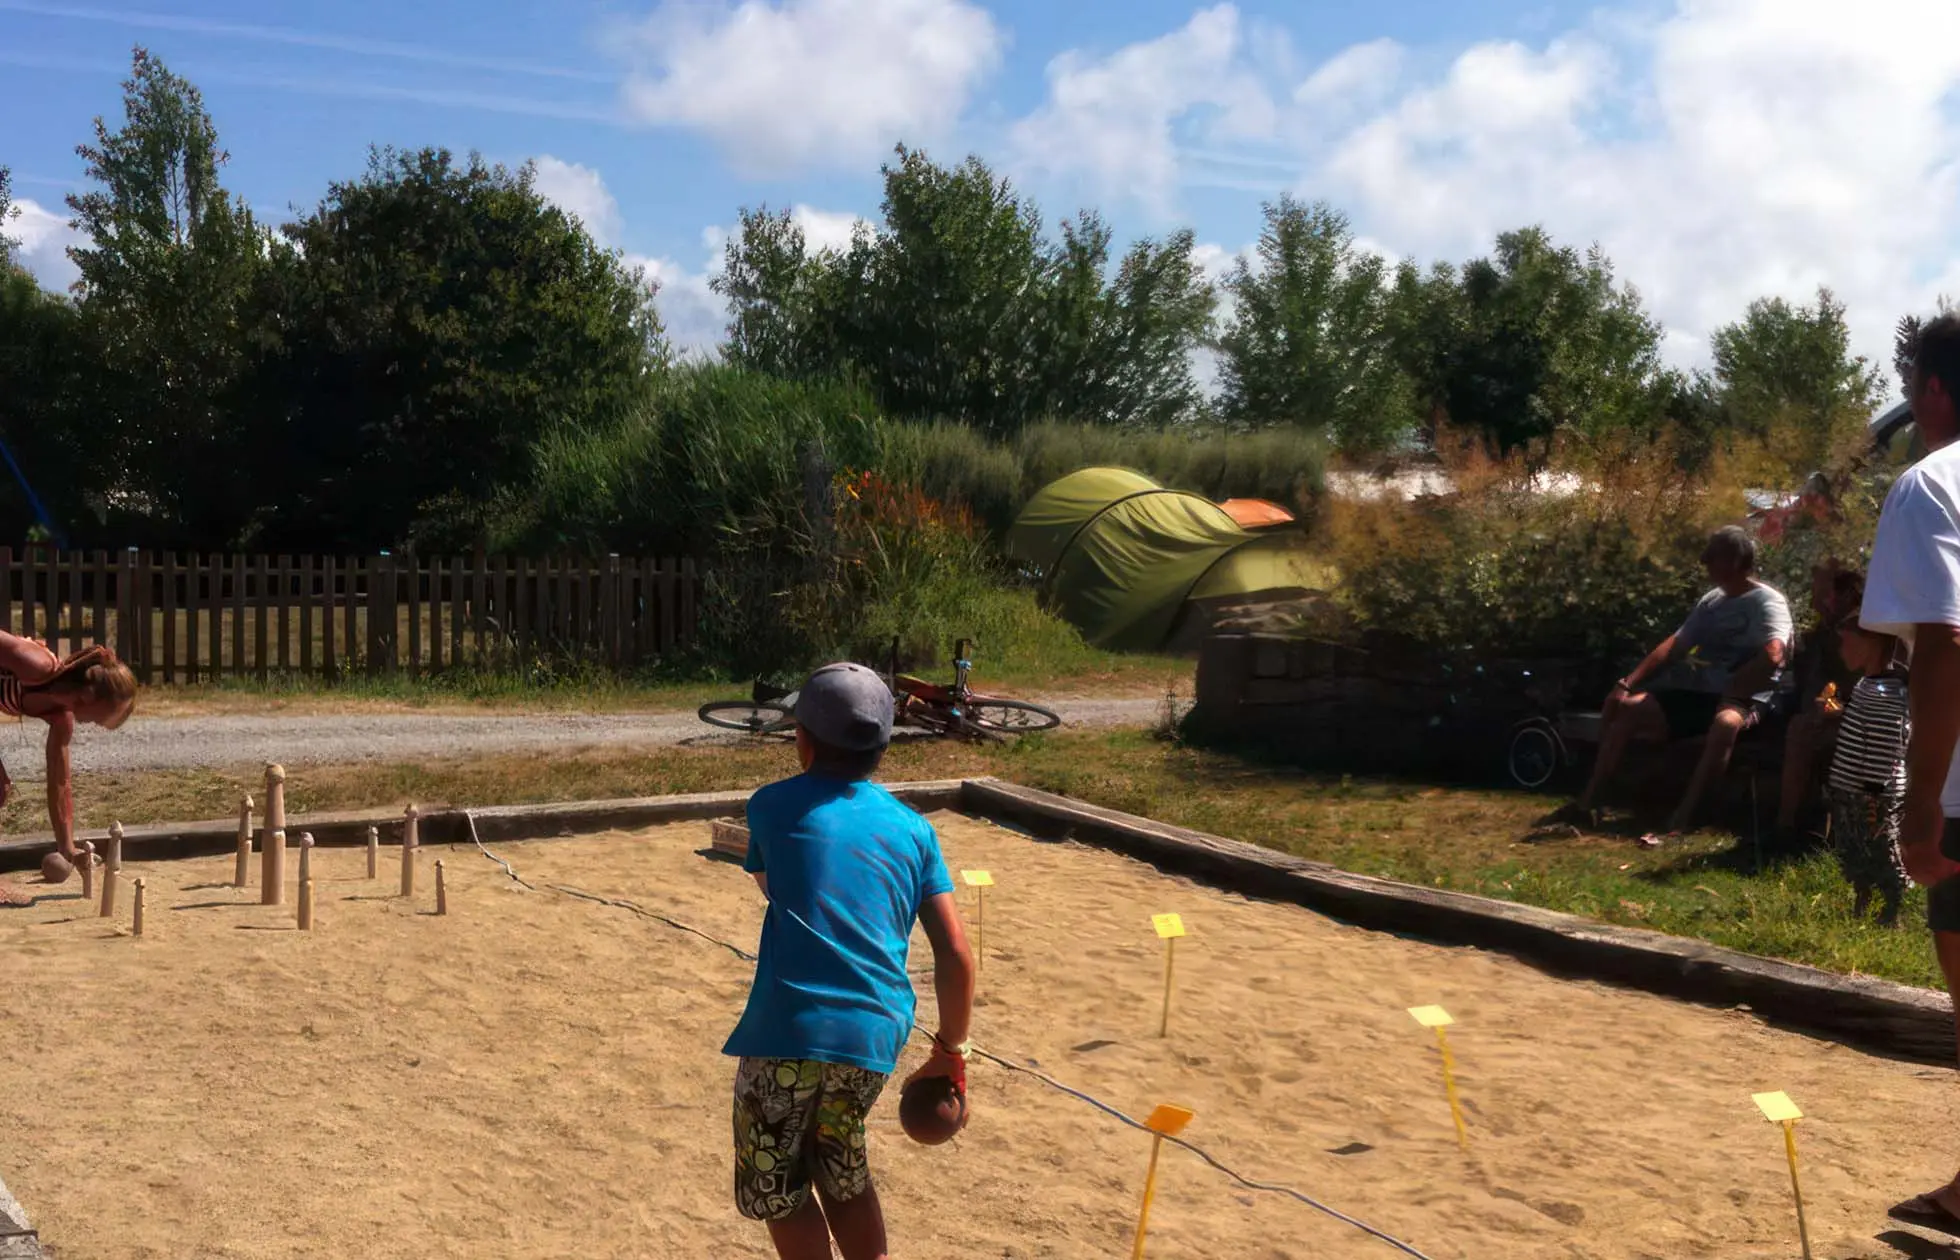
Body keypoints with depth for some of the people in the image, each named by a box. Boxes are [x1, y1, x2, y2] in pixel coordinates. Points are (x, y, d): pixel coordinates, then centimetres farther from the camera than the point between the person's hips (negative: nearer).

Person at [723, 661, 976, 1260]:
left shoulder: (774, 805, 7)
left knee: (776, 1187, 15)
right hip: (875, 1032, 4)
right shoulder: (913, 828, 12)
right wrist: (949, 1052, 17)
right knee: (842, 1172, 26)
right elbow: (956, 954, 7)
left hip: (789, 1027, -4)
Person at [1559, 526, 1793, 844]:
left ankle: (1681, 819, -46)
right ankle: (1589, 802, -8)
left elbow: (1772, 657, -25)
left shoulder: (1768, 602, -7)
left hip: (1737, 699, -8)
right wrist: (1628, 683, 3)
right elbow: (1674, 645, 15)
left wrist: (1728, 695, -22)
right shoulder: (1711, 600, 18)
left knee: (1725, 724, -42)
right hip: (1694, 694, 8)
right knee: (1622, 708, -5)